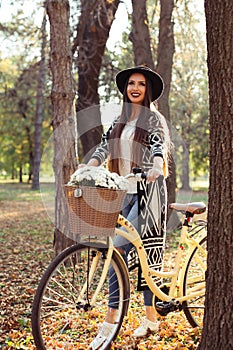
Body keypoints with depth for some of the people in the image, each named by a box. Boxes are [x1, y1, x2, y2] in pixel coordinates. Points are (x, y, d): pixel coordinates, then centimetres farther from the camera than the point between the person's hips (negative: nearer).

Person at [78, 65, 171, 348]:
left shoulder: (154, 119, -2)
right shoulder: (120, 121, 17)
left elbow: (159, 145, -19)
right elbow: (104, 147, 7)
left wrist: (156, 166, -41)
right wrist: (88, 166, -13)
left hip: (148, 191, -7)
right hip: (125, 192, 7)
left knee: (119, 249, -15)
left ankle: (110, 321, -9)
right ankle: (151, 318, 18)